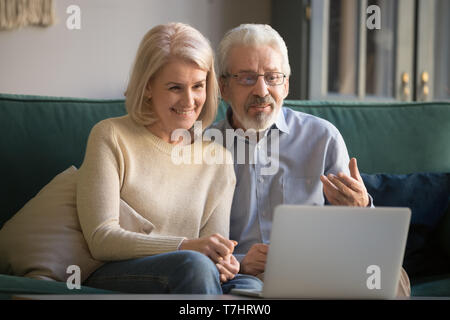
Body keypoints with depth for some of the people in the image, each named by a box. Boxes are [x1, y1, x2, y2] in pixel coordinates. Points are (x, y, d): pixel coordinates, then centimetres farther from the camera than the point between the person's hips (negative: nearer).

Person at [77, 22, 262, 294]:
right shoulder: (111, 137, 1)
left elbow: (214, 251, 9)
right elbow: (101, 240, -9)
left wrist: (224, 263, -17)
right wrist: (186, 246, -22)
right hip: (109, 276, -3)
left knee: (250, 285, -31)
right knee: (194, 265, -35)